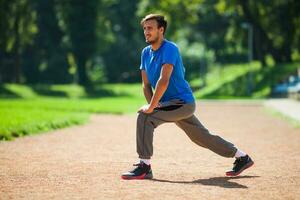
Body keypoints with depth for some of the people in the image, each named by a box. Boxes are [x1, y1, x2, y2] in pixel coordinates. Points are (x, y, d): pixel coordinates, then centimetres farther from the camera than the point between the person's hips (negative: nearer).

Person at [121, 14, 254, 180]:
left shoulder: (169, 49, -17)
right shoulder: (146, 52, 9)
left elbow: (163, 81, -27)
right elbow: (146, 84, 9)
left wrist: (151, 107, -30)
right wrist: (151, 103, -9)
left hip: (182, 102, -9)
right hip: (171, 104, 9)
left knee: (144, 116, -24)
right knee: (202, 137, 17)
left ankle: (144, 166, -22)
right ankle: (242, 157, 30)